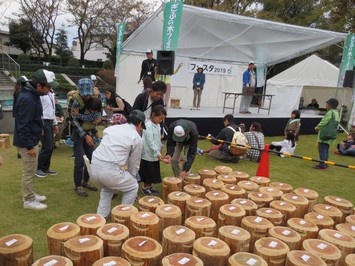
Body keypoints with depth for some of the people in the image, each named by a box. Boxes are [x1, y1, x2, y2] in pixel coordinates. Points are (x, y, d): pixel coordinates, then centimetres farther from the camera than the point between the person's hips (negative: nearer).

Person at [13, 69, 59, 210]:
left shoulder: (32, 94, 7)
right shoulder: (27, 99, -25)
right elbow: (22, 125, -25)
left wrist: (38, 129, 21)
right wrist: (29, 146, -23)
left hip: (31, 139, 10)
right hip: (27, 142, -10)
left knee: (31, 171, 20)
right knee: (29, 172, 2)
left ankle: (31, 194, 34)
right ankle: (29, 200, 16)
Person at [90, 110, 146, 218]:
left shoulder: (112, 128, 18)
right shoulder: (137, 139, 4)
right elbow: (134, 164, 11)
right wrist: (130, 177, 30)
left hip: (94, 166, 6)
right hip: (110, 170, -6)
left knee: (107, 187, 35)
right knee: (133, 187, 20)